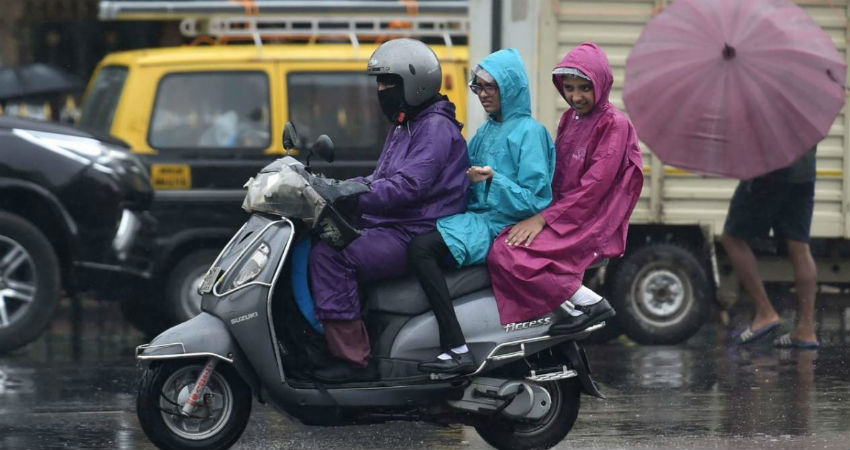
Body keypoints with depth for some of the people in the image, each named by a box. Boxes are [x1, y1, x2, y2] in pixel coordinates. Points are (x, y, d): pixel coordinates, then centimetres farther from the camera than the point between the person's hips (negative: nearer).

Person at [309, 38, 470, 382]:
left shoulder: (436, 128, -12)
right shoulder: (403, 127, 22)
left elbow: (407, 186, -24)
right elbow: (380, 180, 26)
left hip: (416, 237, -11)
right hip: (389, 227, 11)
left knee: (330, 256, -26)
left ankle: (353, 359, -27)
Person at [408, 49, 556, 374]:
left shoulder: (529, 132, -3)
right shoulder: (485, 132, 23)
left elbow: (535, 200, -11)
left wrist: (493, 179, -20)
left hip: (503, 226, -9)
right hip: (476, 218, 9)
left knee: (421, 247, -28)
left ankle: (456, 350, -34)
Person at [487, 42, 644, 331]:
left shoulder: (615, 125, -10)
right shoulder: (570, 118, 16)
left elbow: (594, 186, -17)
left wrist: (544, 218, -20)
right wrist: (537, 214, 2)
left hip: (592, 225, -9)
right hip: (562, 214, 9)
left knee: (508, 252, -24)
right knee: (500, 246, -5)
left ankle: (590, 304, -18)